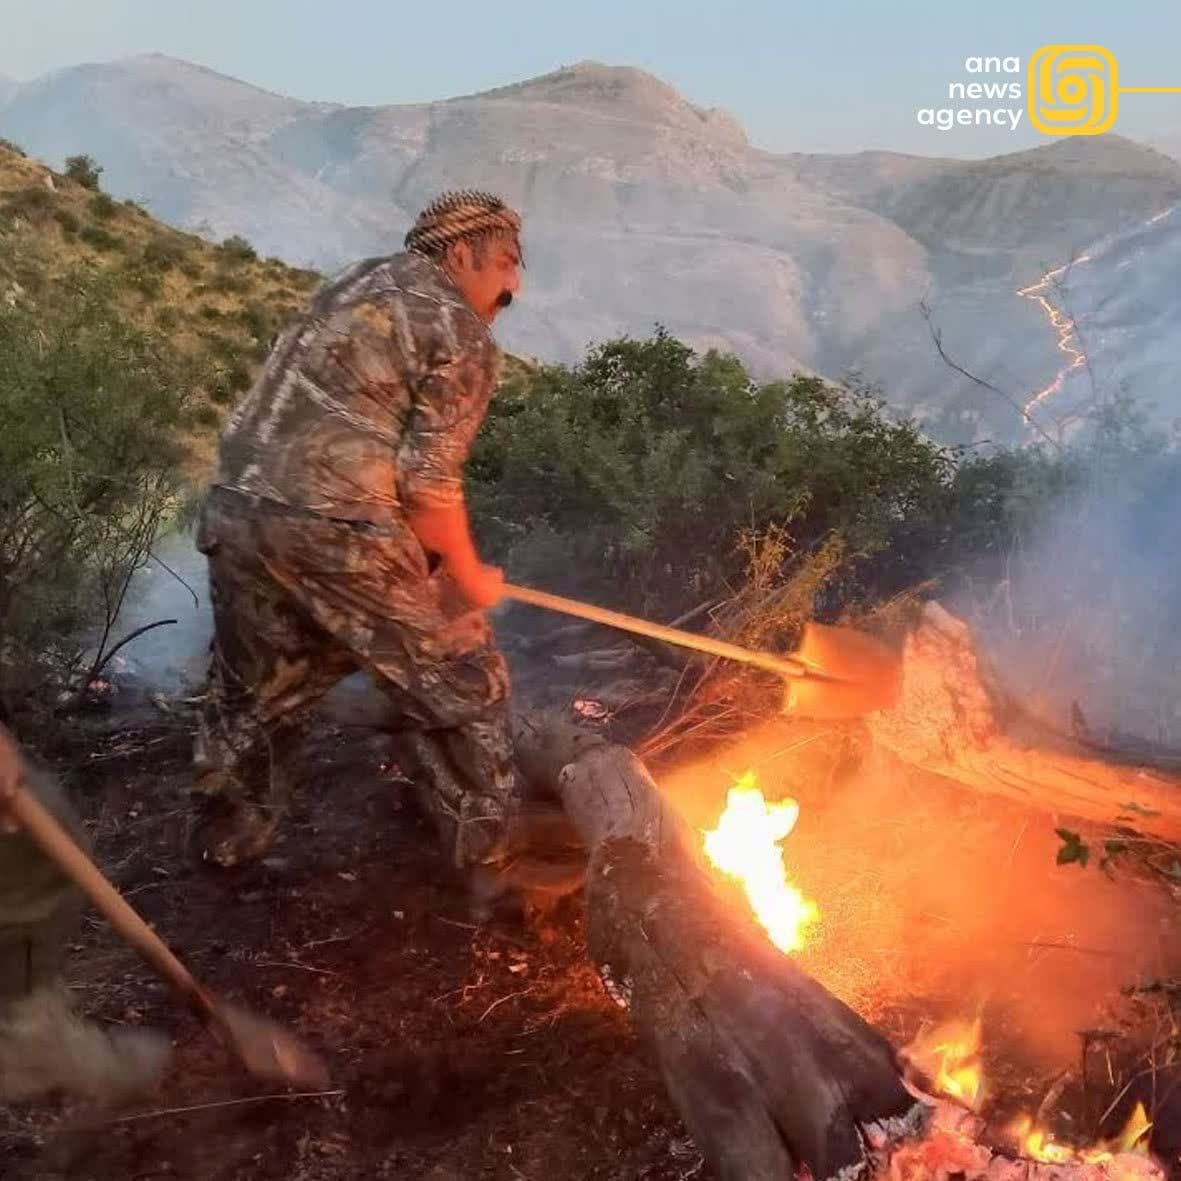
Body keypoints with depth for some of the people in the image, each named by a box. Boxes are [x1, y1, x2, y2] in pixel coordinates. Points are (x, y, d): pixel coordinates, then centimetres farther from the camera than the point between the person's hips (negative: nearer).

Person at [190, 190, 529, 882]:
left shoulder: (359, 281, 21)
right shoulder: (465, 337, -4)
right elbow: (429, 485, -11)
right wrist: (471, 578, 4)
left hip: (237, 509, 8)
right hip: (340, 529, -7)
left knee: (256, 692, 26)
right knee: (459, 682, 14)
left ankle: (229, 839, 40)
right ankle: (482, 836, 27)